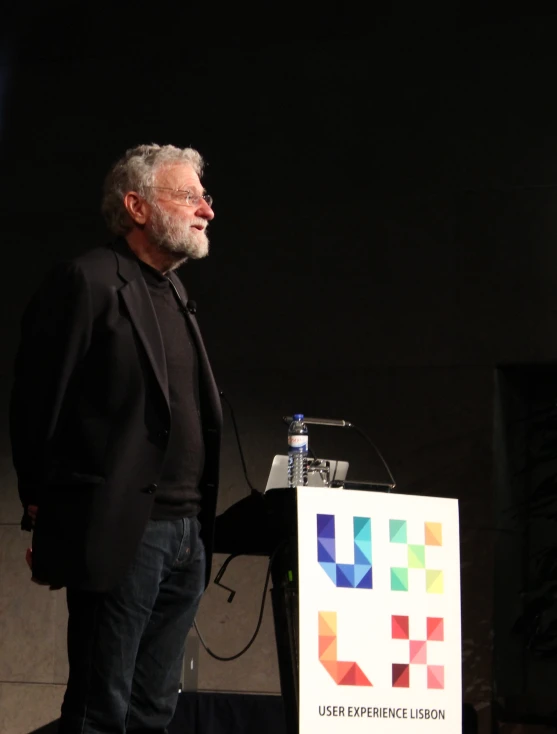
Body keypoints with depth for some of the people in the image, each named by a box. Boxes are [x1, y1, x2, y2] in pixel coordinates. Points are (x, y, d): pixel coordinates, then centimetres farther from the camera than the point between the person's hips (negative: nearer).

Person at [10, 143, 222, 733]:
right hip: (120, 533, -8)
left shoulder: (175, 296, 19)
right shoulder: (87, 281, -7)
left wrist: (199, 524, 14)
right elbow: (36, 407, -9)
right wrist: (44, 517, -7)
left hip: (185, 536, 8)